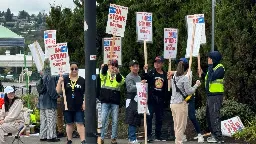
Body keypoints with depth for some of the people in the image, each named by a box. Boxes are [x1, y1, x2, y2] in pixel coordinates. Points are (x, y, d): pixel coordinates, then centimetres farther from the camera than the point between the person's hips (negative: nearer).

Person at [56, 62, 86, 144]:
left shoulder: (82, 80, 3)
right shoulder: (65, 80, 4)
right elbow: (58, 91, 0)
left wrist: (85, 103, -4)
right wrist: (59, 81, -14)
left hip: (79, 106, -2)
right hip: (68, 106, 2)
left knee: (80, 123, -8)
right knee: (69, 124, 11)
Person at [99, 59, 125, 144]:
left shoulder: (119, 75, 12)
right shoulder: (105, 74, 8)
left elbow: (121, 81, -10)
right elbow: (102, 74, -16)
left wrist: (117, 73, -30)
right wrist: (104, 68, -39)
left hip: (115, 101, 2)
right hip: (105, 100, -2)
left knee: (115, 121, 4)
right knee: (103, 119, -6)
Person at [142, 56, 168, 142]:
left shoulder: (165, 74, 9)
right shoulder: (151, 72, -1)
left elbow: (166, 88, 13)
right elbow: (144, 79, -12)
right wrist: (145, 71, -23)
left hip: (160, 99, 4)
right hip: (151, 98, -4)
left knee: (160, 118, 9)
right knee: (149, 116, -8)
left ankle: (158, 136, 18)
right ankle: (149, 135, -4)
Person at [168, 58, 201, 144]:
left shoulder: (175, 76, 9)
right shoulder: (185, 78, -12)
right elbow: (188, 91, -11)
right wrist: (196, 85, 2)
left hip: (173, 103, 7)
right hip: (181, 104, -7)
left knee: (176, 126, 14)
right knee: (181, 127, -2)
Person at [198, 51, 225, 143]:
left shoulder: (220, 68, -12)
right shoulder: (212, 67, 16)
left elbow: (212, 77, -25)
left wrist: (210, 65, -18)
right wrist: (202, 74, 9)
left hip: (216, 96, -10)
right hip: (210, 95, 10)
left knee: (215, 116, -10)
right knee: (209, 116, 16)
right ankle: (214, 135, 25)